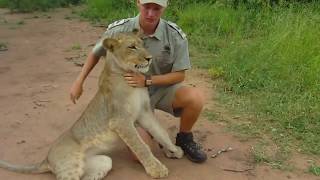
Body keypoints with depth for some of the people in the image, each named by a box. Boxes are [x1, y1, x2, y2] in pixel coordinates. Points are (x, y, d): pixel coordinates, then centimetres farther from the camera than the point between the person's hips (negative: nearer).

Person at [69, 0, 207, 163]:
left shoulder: (175, 36, -19)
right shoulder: (119, 30, -17)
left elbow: (179, 75, -13)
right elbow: (95, 53, 2)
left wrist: (147, 80, -27)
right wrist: (79, 82, 1)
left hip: (162, 89, 1)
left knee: (195, 97, -31)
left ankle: (184, 139, 1)